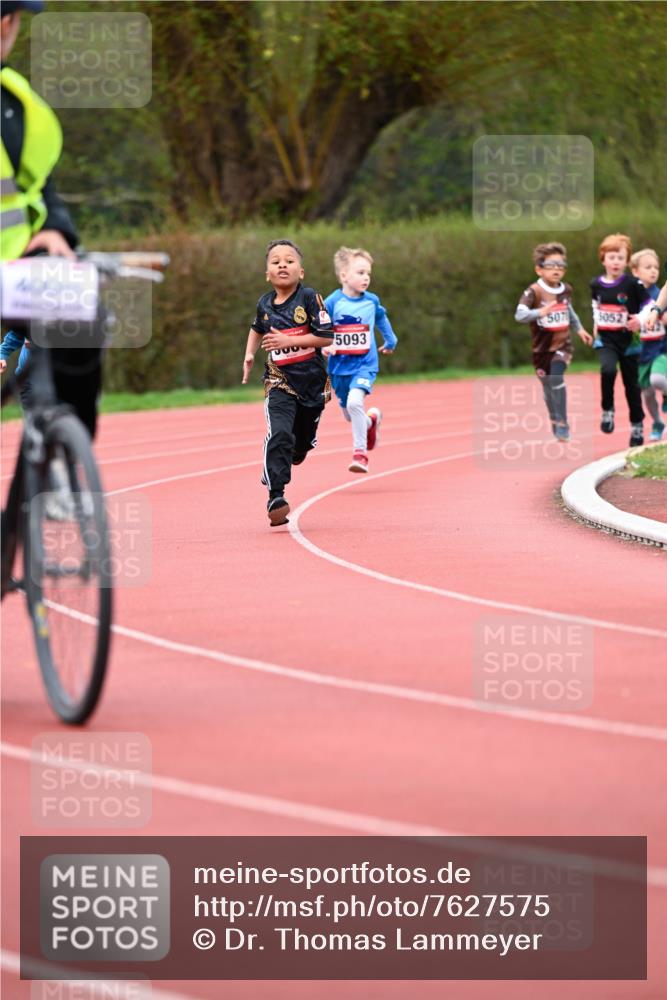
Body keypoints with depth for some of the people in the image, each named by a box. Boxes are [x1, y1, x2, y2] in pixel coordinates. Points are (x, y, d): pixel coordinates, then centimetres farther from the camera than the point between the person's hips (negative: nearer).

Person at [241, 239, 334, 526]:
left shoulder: (309, 299, -10)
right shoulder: (265, 304, 2)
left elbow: (326, 337, -16)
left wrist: (289, 341, -20)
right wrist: (250, 353, 13)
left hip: (311, 379, -1)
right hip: (279, 381, 1)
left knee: (304, 440, 14)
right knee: (279, 434, -20)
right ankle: (275, 495, -23)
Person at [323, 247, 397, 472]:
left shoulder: (372, 302, -1)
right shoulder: (332, 303, -10)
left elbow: (381, 318, 20)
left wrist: (390, 341, 34)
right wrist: (325, 344, -24)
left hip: (365, 364, -1)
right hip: (340, 366, 1)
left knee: (355, 402, -26)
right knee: (349, 414, 14)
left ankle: (360, 453, -17)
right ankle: (371, 419, 50)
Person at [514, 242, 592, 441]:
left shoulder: (566, 290, 2)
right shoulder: (534, 292, -15)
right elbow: (519, 315, -30)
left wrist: (579, 329, 19)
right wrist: (539, 312, -46)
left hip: (562, 345, 1)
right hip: (541, 348, -1)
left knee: (557, 380, -21)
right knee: (548, 388, 10)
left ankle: (563, 427, -15)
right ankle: (556, 427, 29)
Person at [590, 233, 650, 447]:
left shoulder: (633, 284, -12)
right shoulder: (596, 284, 0)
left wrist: (640, 320, -29)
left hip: (628, 340, -1)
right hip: (606, 340, 1)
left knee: (631, 384, 9)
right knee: (607, 370, -28)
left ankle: (637, 427, 25)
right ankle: (607, 411, -8)